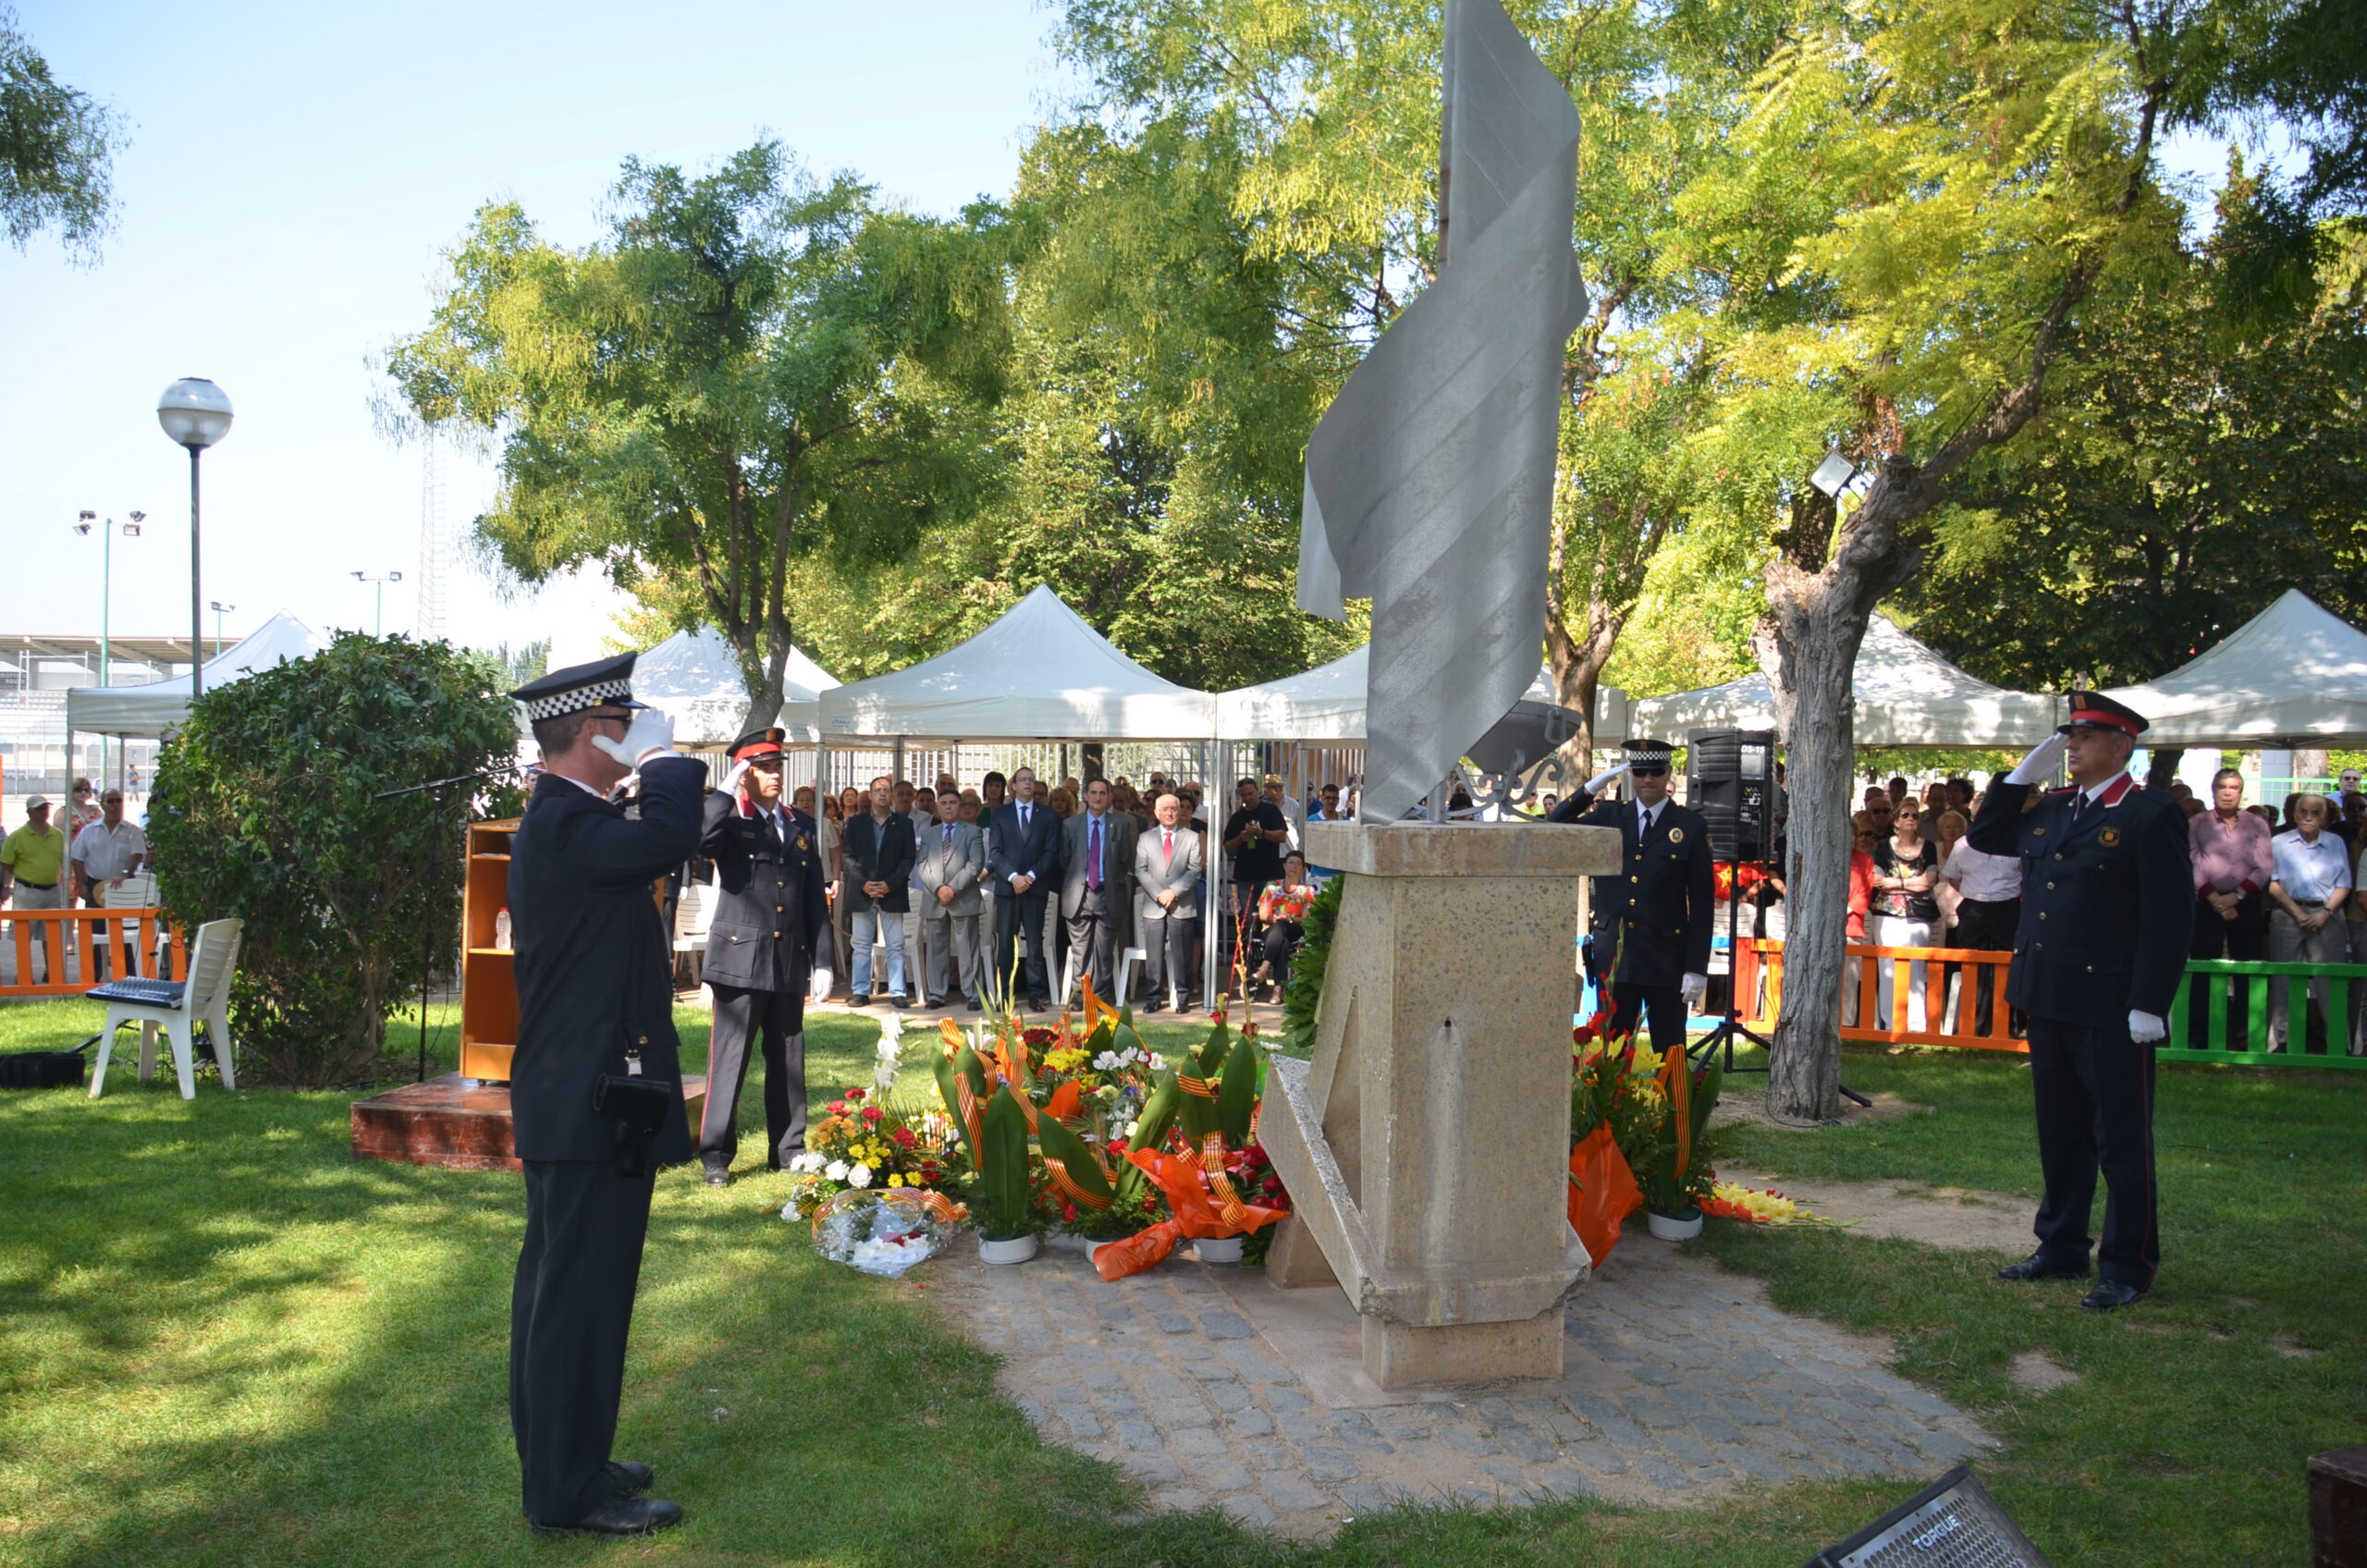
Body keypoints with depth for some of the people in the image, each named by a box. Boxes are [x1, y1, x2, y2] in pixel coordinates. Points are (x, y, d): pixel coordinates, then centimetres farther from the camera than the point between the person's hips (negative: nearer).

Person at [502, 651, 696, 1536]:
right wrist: (663, 758, -20)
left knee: (557, 1284, 18)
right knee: (584, 1291, -1)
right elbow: (671, 837, -35)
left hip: (565, 1097, 11)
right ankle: (569, 1494, 10)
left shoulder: (556, 819, 13)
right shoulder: (567, 824, -21)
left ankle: (556, 1460, 31)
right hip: (594, 1100, -11)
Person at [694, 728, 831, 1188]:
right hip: (740, 957, -5)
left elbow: (814, 897, 14)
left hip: (790, 962, 5)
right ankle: (716, 1154, 6)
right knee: (729, 1059, -2)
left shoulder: (800, 825, 14)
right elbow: (701, 841, -27)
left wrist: (822, 959, 11)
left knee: (788, 1059, 11)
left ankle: (788, 1148, 21)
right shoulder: (730, 821, -1)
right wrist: (727, 790, -19)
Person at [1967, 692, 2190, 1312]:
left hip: (2110, 1010, -7)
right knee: (2060, 1133, 16)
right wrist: (2022, 774, 11)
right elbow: (1983, 837, 23)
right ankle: (2062, 1249, 27)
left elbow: (2170, 918, -13)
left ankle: (2129, 1268, 13)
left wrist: (2149, 1004, -18)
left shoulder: (2151, 815, -10)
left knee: (2121, 1141, 3)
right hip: (2048, 1000, 7)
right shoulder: (2051, 809, 11)